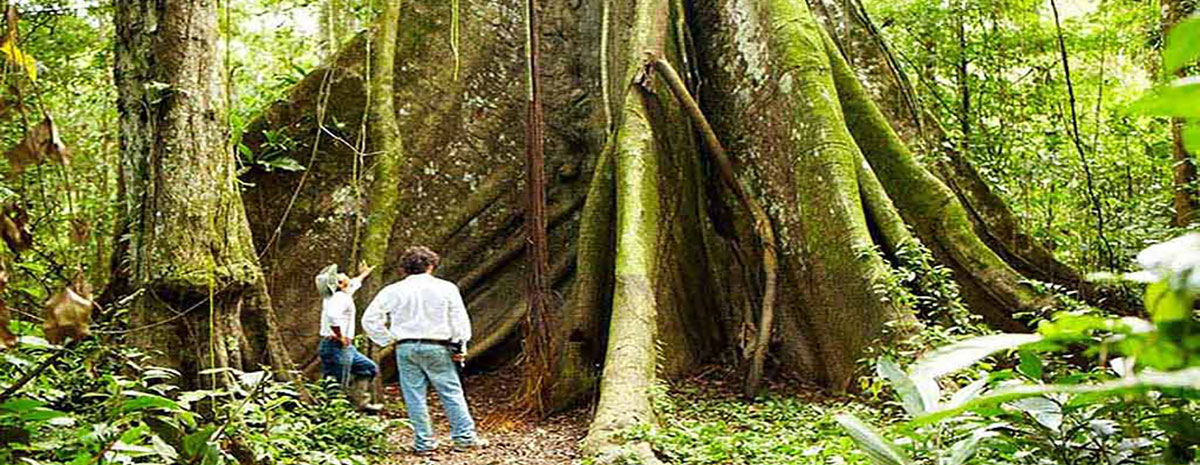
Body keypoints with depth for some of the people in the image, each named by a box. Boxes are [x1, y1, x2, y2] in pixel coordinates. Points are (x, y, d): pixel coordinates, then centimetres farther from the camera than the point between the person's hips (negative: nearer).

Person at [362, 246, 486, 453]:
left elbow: (369, 319, 4)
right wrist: (460, 347, 6)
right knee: (452, 392, 7)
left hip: (405, 348, 1)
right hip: (437, 348, -1)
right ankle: (464, 437, 8)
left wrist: (388, 340, 9)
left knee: (414, 396, 7)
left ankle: (423, 442, 10)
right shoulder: (446, 288, 2)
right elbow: (459, 320, 2)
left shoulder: (392, 291, 5)